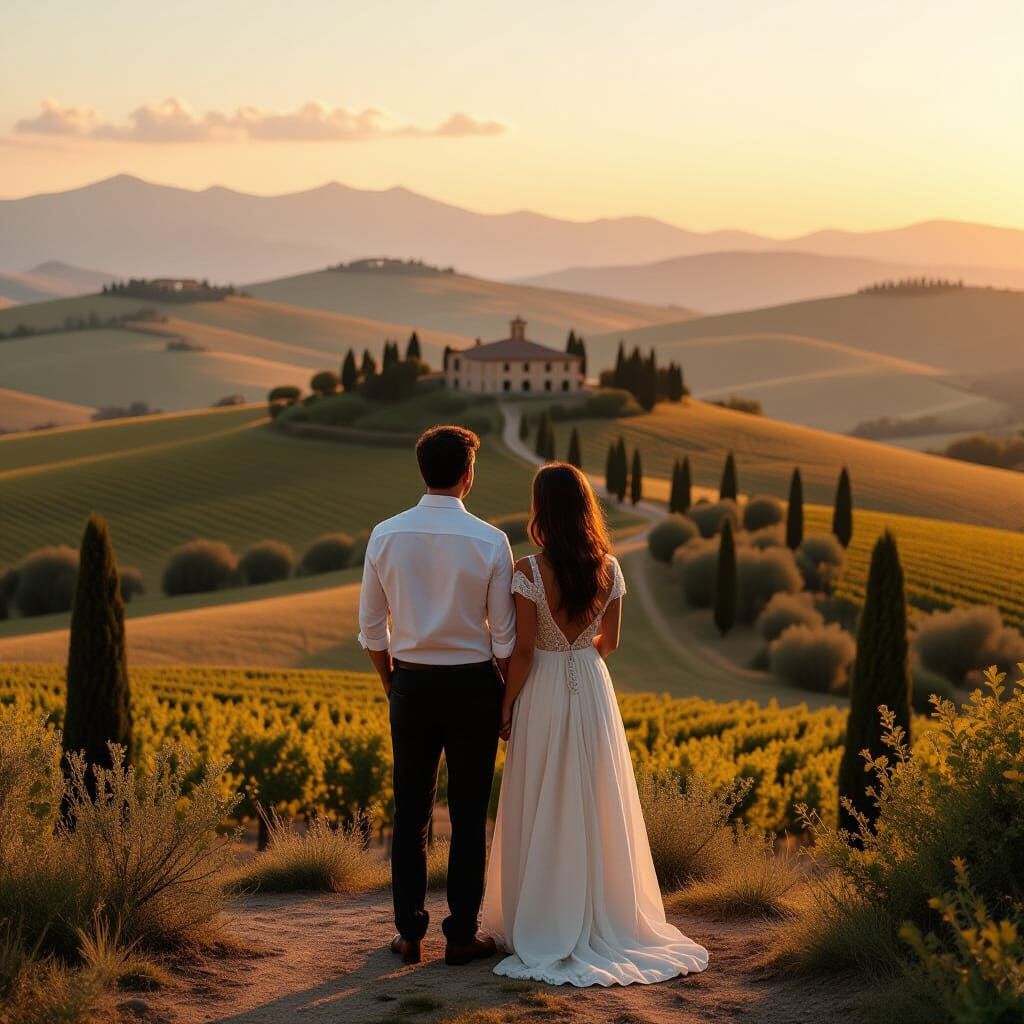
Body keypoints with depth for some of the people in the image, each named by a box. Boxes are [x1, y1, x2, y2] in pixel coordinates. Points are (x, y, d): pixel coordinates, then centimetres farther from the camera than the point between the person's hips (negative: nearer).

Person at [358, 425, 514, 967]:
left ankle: (409, 933, 15)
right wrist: (508, 696, 7)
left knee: (410, 812, 10)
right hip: (472, 684, -2)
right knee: (468, 814, 6)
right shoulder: (489, 542, -11)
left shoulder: (386, 536, -4)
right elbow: (504, 635, -7)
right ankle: (462, 936, 11)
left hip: (412, 684, 2)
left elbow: (371, 626, 3)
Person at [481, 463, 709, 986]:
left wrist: (506, 707, -2)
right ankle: (602, 919, 22)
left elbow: (523, 651, -14)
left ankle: (544, 928, 12)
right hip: (593, 692, 4)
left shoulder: (529, 571, -16)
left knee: (541, 813, 6)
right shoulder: (608, 569, -2)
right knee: (594, 807, 14)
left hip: (543, 693, -4)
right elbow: (609, 642, 8)